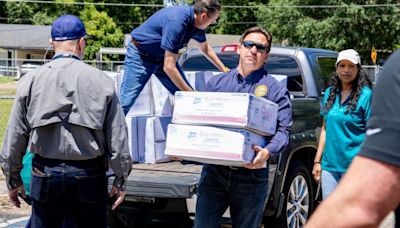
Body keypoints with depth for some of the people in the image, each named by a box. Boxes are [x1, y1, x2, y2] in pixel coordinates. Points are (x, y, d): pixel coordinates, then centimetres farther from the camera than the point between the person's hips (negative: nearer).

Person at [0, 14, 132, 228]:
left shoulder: (31, 81, -2)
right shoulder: (101, 81, -5)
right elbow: (117, 136, -4)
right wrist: (120, 181, 6)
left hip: (46, 173, 1)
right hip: (89, 174, -1)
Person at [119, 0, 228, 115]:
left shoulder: (197, 22, -8)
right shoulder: (177, 22, -34)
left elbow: (205, 48, 16)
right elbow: (169, 67, -35)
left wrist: (224, 70, 18)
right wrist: (190, 93, -27)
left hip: (162, 56, 8)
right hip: (140, 56, -8)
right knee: (125, 102, -16)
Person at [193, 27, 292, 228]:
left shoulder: (275, 89, 4)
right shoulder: (216, 83, 13)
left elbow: (283, 130, -6)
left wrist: (267, 152, -26)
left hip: (251, 175, -2)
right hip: (214, 171, 2)